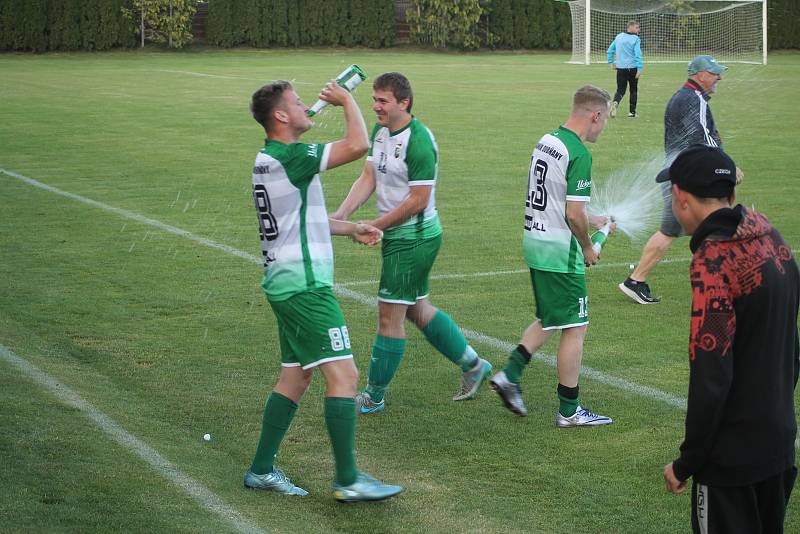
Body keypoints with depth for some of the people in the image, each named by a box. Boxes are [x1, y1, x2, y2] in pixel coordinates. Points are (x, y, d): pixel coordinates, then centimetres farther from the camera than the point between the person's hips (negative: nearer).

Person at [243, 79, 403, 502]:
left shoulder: (269, 159, 15)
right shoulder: (290, 157, -17)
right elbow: (358, 145, -24)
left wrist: (352, 229, 24)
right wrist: (346, 100, -7)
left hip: (285, 282, 11)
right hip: (305, 285, -11)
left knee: (295, 376, 15)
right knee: (342, 375, -9)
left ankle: (262, 470, 20)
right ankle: (348, 480, -6)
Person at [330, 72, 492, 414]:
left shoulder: (419, 141, -22)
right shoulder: (380, 132, 6)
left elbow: (417, 200, -22)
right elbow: (368, 177, 3)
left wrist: (374, 226, -18)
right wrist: (342, 213, -12)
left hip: (414, 238, -9)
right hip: (397, 236, 9)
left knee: (389, 315, -2)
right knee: (418, 310, 19)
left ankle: (374, 397, 9)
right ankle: (473, 365, 35)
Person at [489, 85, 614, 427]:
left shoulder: (547, 141, 8)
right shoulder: (578, 153, -19)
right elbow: (574, 214, -21)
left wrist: (589, 220, 24)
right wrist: (588, 249, -5)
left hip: (535, 241, 9)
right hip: (560, 250, -9)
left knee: (548, 320, 22)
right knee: (575, 327, 2)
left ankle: (509, 375, 13)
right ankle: (569, 411, 8)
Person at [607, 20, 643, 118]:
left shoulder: (618, 37, 8)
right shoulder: (635, 39, -10)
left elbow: (610, 50, 14)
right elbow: (638, 54, -17)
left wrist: (611, 62, 22)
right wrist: (639, 68, -18)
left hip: (620, 68, 4)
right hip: (632, 68, -4)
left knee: (620, 90, 7)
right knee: (633, 90, 12)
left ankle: (615, 102, -24)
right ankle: (632, 112, 13)